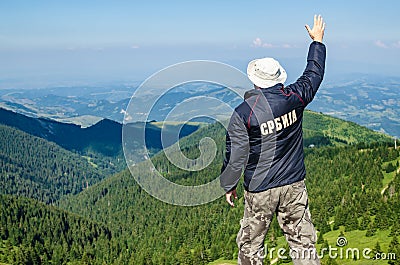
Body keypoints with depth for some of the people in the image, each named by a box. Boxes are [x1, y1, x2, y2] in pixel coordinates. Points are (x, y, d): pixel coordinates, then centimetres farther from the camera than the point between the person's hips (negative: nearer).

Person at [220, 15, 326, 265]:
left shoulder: (243, 113, -17)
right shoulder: (294, 98, -7)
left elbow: (236, 156, -14)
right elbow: (314, 73, 12)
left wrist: (228, 185, 2)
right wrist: (317, 41, 27)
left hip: (260, 190, -3)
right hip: (294, 185, 3)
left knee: (251, 245, 15)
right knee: (303, 241, 12)